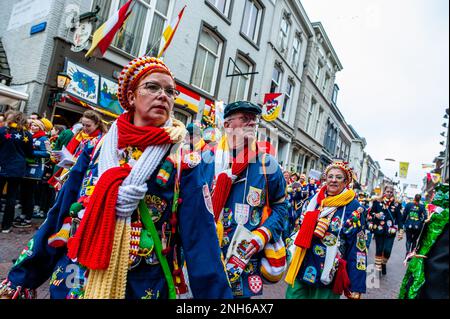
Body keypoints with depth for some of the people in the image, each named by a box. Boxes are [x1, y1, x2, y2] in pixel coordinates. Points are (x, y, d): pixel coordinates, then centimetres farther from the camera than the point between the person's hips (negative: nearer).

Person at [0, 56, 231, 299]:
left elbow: (199, 237, -13)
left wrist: (217, 295, -17)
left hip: (144, 287, -2)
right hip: (74, 282, 3)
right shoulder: (97, 149, -1)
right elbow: (60, 215, 4)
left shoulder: (182, 160, -9)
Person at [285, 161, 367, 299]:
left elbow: (357, 248, -10)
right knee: (293, 295, 12)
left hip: (328, 275, -3)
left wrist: (356, 285, -10)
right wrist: (290, 253, 15)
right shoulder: (313, 200, 3)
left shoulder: (353, 208, -9)